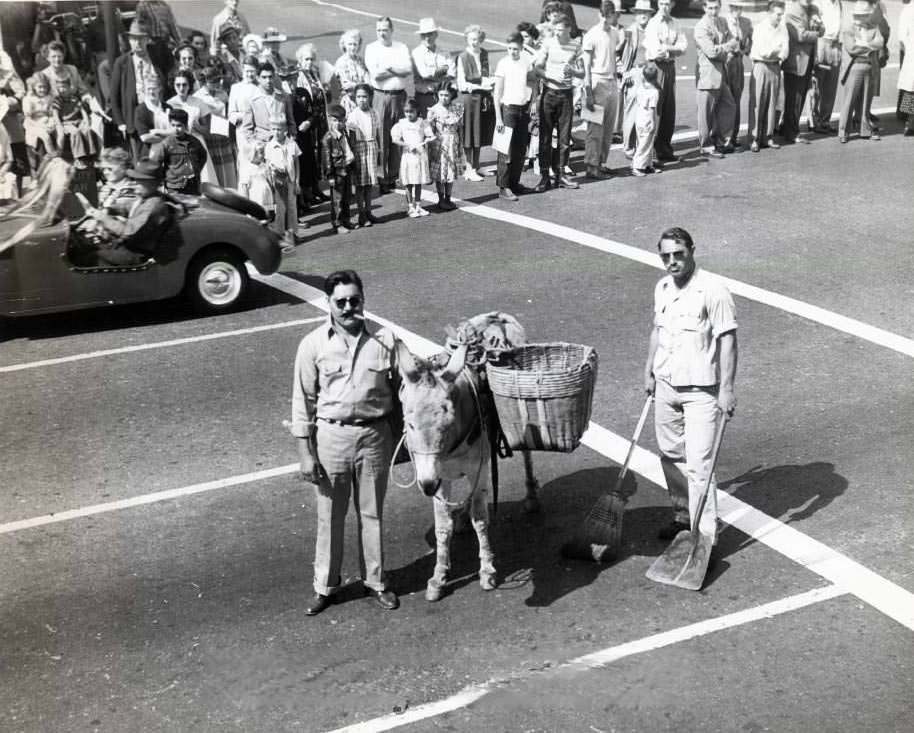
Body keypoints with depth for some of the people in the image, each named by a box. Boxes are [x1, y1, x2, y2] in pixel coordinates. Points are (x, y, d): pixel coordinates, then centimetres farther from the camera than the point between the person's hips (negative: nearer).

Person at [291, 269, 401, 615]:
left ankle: (376, 581, 30)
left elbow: (399, 387, 4)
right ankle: (325, 586, 27)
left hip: (374, 435, 1)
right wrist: (305, 452, -5)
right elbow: (303, 400, -2)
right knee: (329, 517, 11)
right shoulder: (313, 344, -5)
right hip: (331, 436, -1)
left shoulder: (385, 339, -3)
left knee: (372, 514, 14)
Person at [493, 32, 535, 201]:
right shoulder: (503, 63, -9)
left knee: (521, 149, 8)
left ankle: (514, 183, 18)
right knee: (507, 150, -6)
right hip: (508, 108, -5)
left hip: (524, 108, 5)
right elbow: (497, 93, -8)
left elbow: (532, 79, 19)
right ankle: (503, 187, -3)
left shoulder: (526, 61, 4)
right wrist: (498, 118, -13)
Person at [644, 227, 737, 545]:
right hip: (665, 385, 7)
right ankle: (682, 517, 32)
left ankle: (706, 534, -1)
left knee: (698, 463, -9)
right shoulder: (662, 288, 7)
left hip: (700, 390, -7)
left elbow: (727, 340, -15)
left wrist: (727, 388, -18)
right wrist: (649, 372, 20)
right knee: (671, 455, 15)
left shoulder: (713, 290, -15)